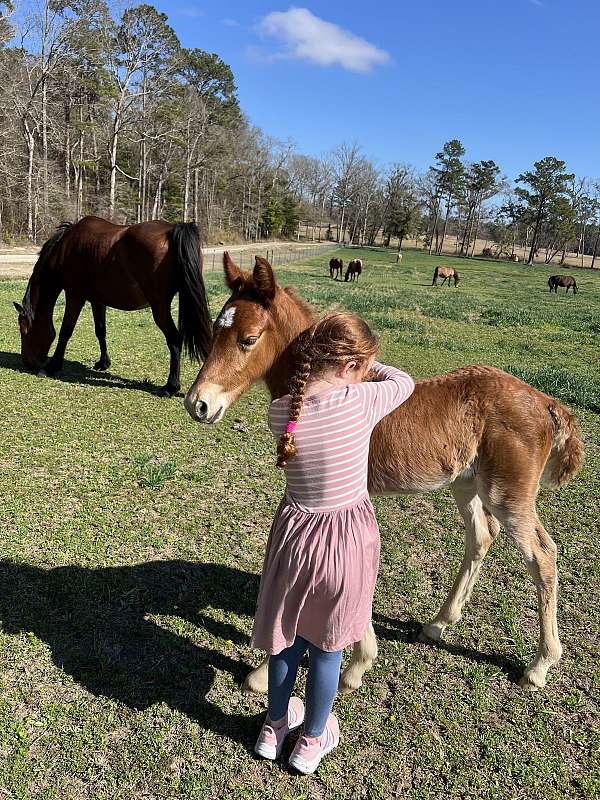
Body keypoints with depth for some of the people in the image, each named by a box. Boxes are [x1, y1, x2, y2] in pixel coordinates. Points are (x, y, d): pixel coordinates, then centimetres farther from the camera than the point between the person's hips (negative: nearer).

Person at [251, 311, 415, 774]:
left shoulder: (280, 413, -14)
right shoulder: (361, 403, -22)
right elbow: (404, 381, -1)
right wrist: (367, 366, 15)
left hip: (294, 533, 3)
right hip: (349, 539, -2)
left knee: (288, 636, 24)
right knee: (328, 645, 18)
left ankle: (275, 727, 46)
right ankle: (312, 741, 40)